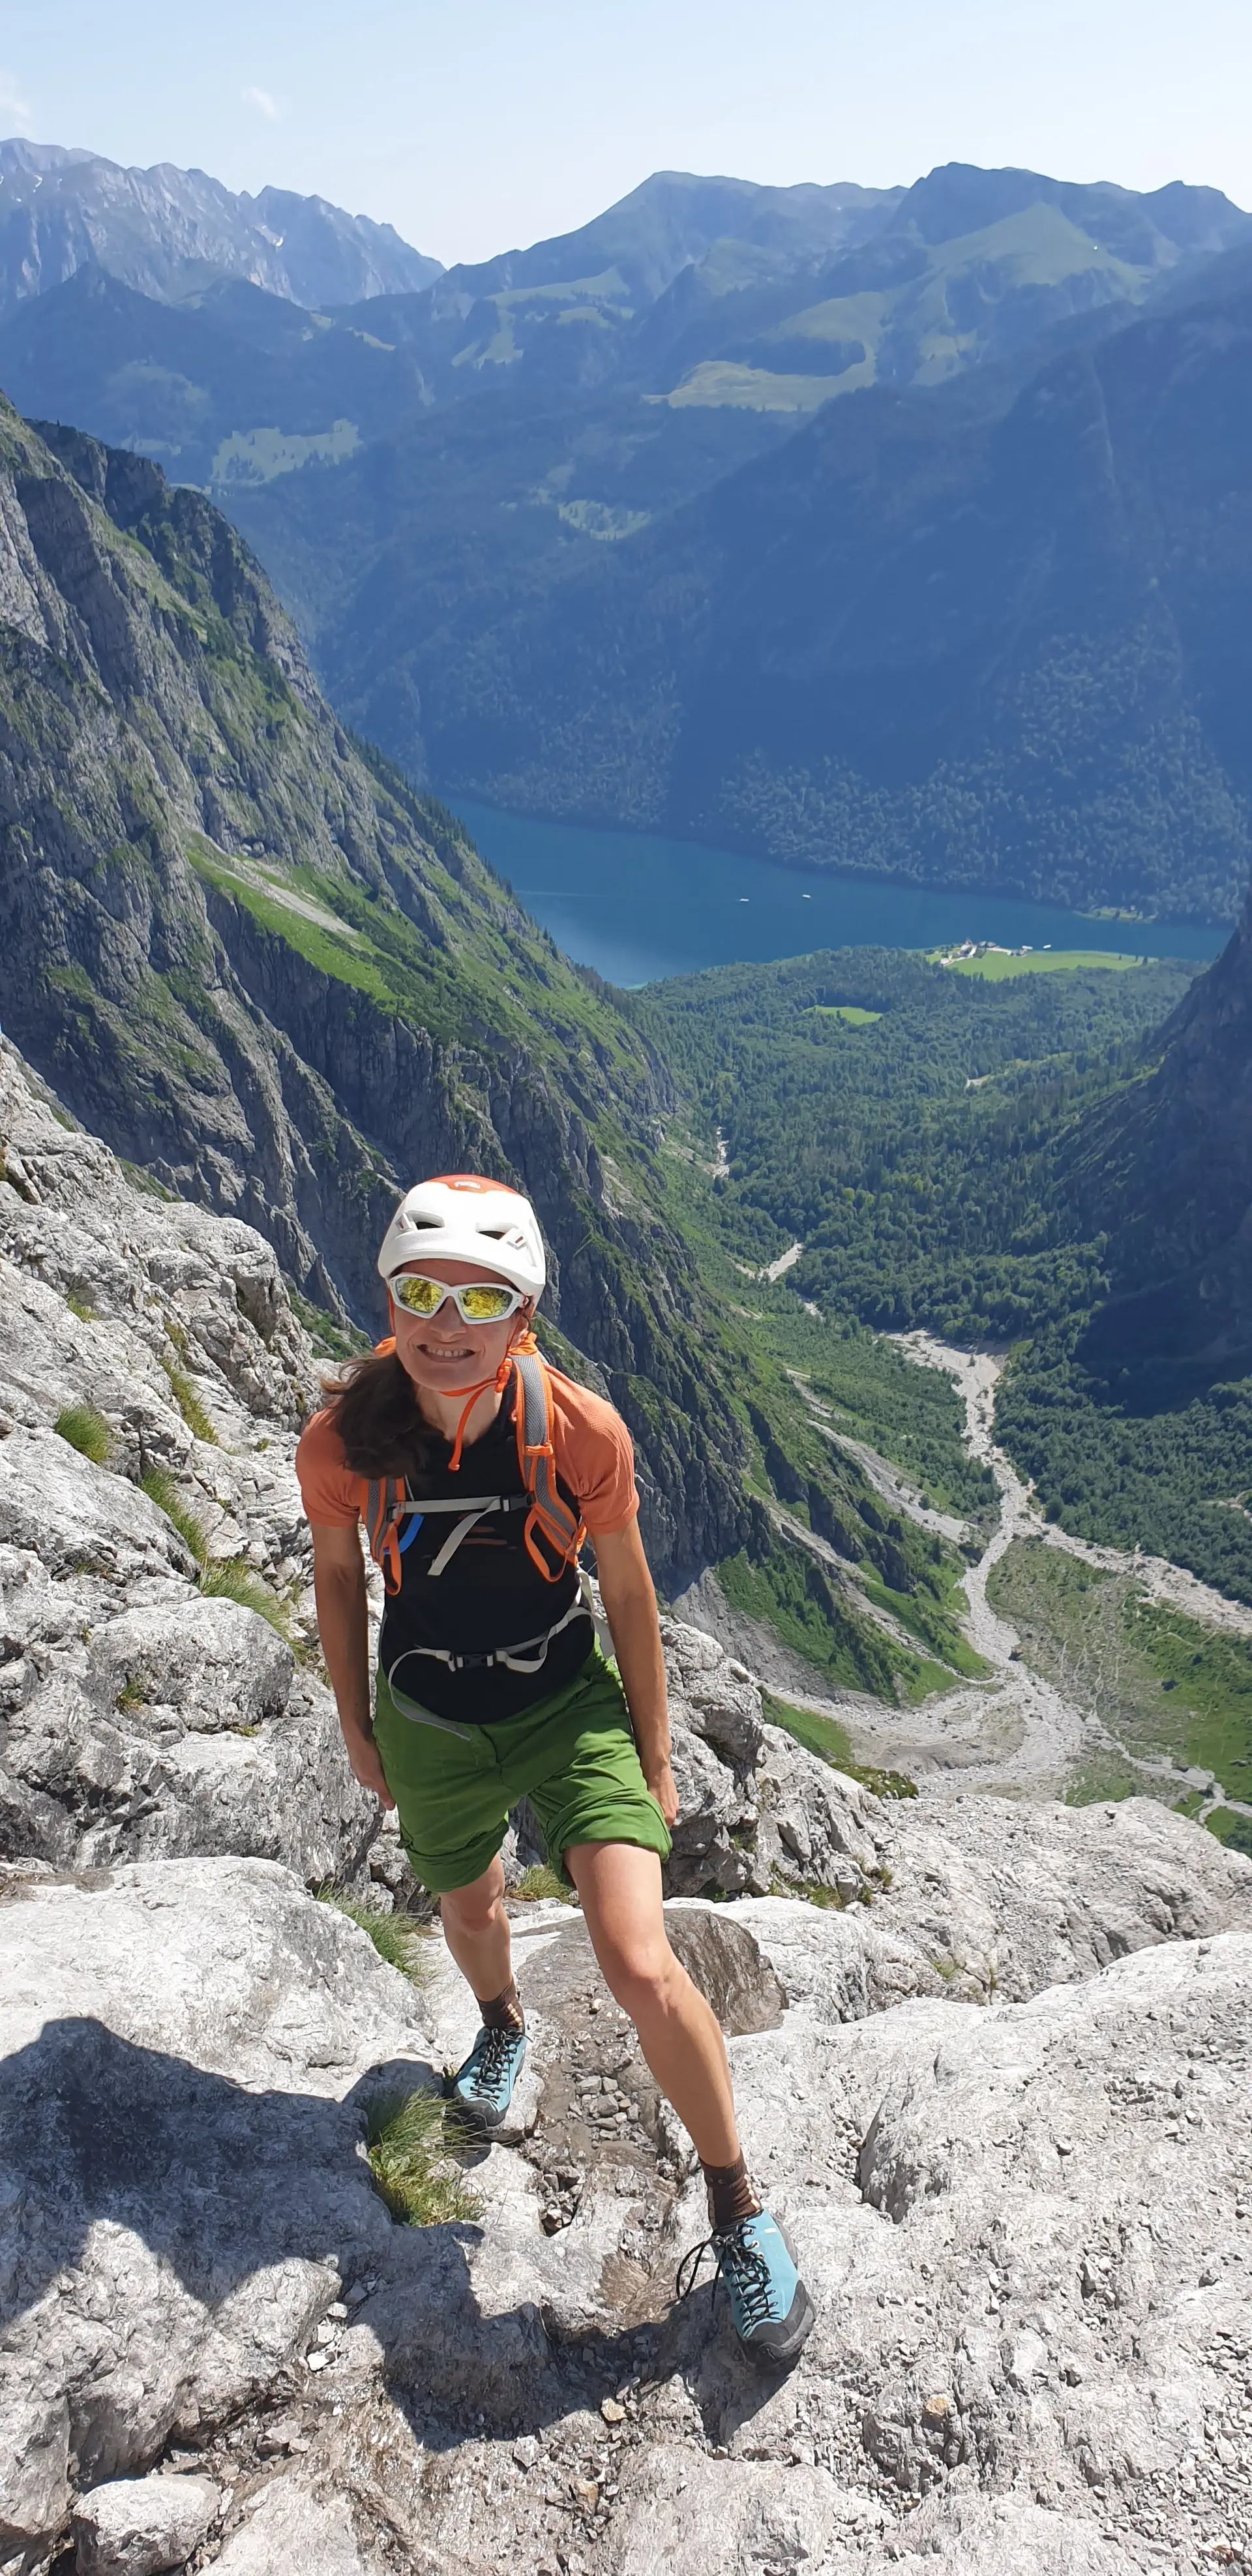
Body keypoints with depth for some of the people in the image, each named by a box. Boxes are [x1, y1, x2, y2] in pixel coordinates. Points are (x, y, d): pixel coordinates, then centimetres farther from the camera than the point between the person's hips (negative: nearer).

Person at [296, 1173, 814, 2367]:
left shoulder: (582, 1432, -26)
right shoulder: (343, 1441, -23)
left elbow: (628, 1593, -10)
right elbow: (338, 1575, -3)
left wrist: (653, 1760, -1)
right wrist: (357, 1729, 8)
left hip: (571, 1705, -2)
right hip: (430, 1725, 2)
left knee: (641, 1968, -13)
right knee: (470, 1913, 27)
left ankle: (739, 2213, 12)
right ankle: (503, 2025, 65)